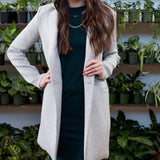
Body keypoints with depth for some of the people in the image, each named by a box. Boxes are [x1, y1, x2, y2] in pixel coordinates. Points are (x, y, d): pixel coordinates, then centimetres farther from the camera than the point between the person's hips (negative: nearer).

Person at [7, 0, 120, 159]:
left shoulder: (106, 15, 2)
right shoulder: (45, 14, 1)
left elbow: (112, 54, 16)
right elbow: (14, 51, 10)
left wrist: (104, 69, -6)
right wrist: (37, 79, 3)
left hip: (91, 103, 0)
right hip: (58, 103, 0)